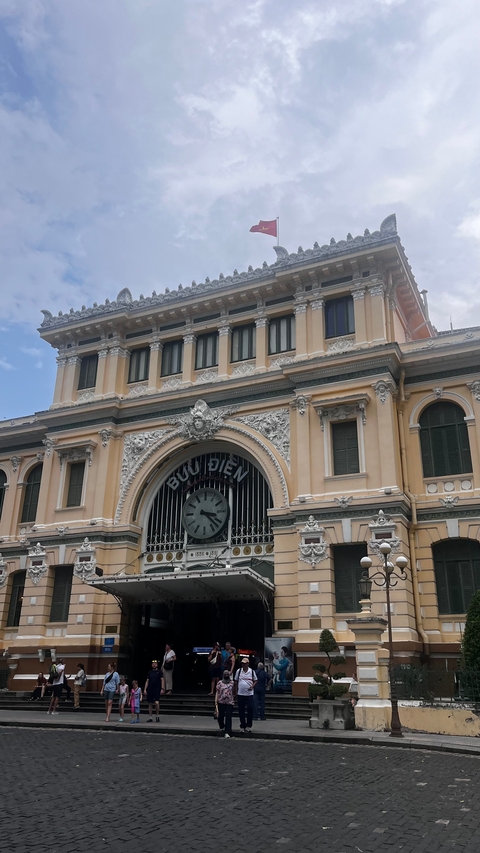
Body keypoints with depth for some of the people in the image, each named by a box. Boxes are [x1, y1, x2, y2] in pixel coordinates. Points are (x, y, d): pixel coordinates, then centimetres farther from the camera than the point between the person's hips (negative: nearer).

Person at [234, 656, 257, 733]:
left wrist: (252, 686, -9)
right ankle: (242, 726, 15)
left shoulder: (252, 671, 1)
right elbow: (236, 681, 10)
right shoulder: (238, 671, 3)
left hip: (249, 693, -1)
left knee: (250, 709, -6)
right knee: (241, 711, 4)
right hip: (240, 694, 1)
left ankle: (249, 725, 8)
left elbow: (255, 680, 10)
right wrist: (236, 691, 6)